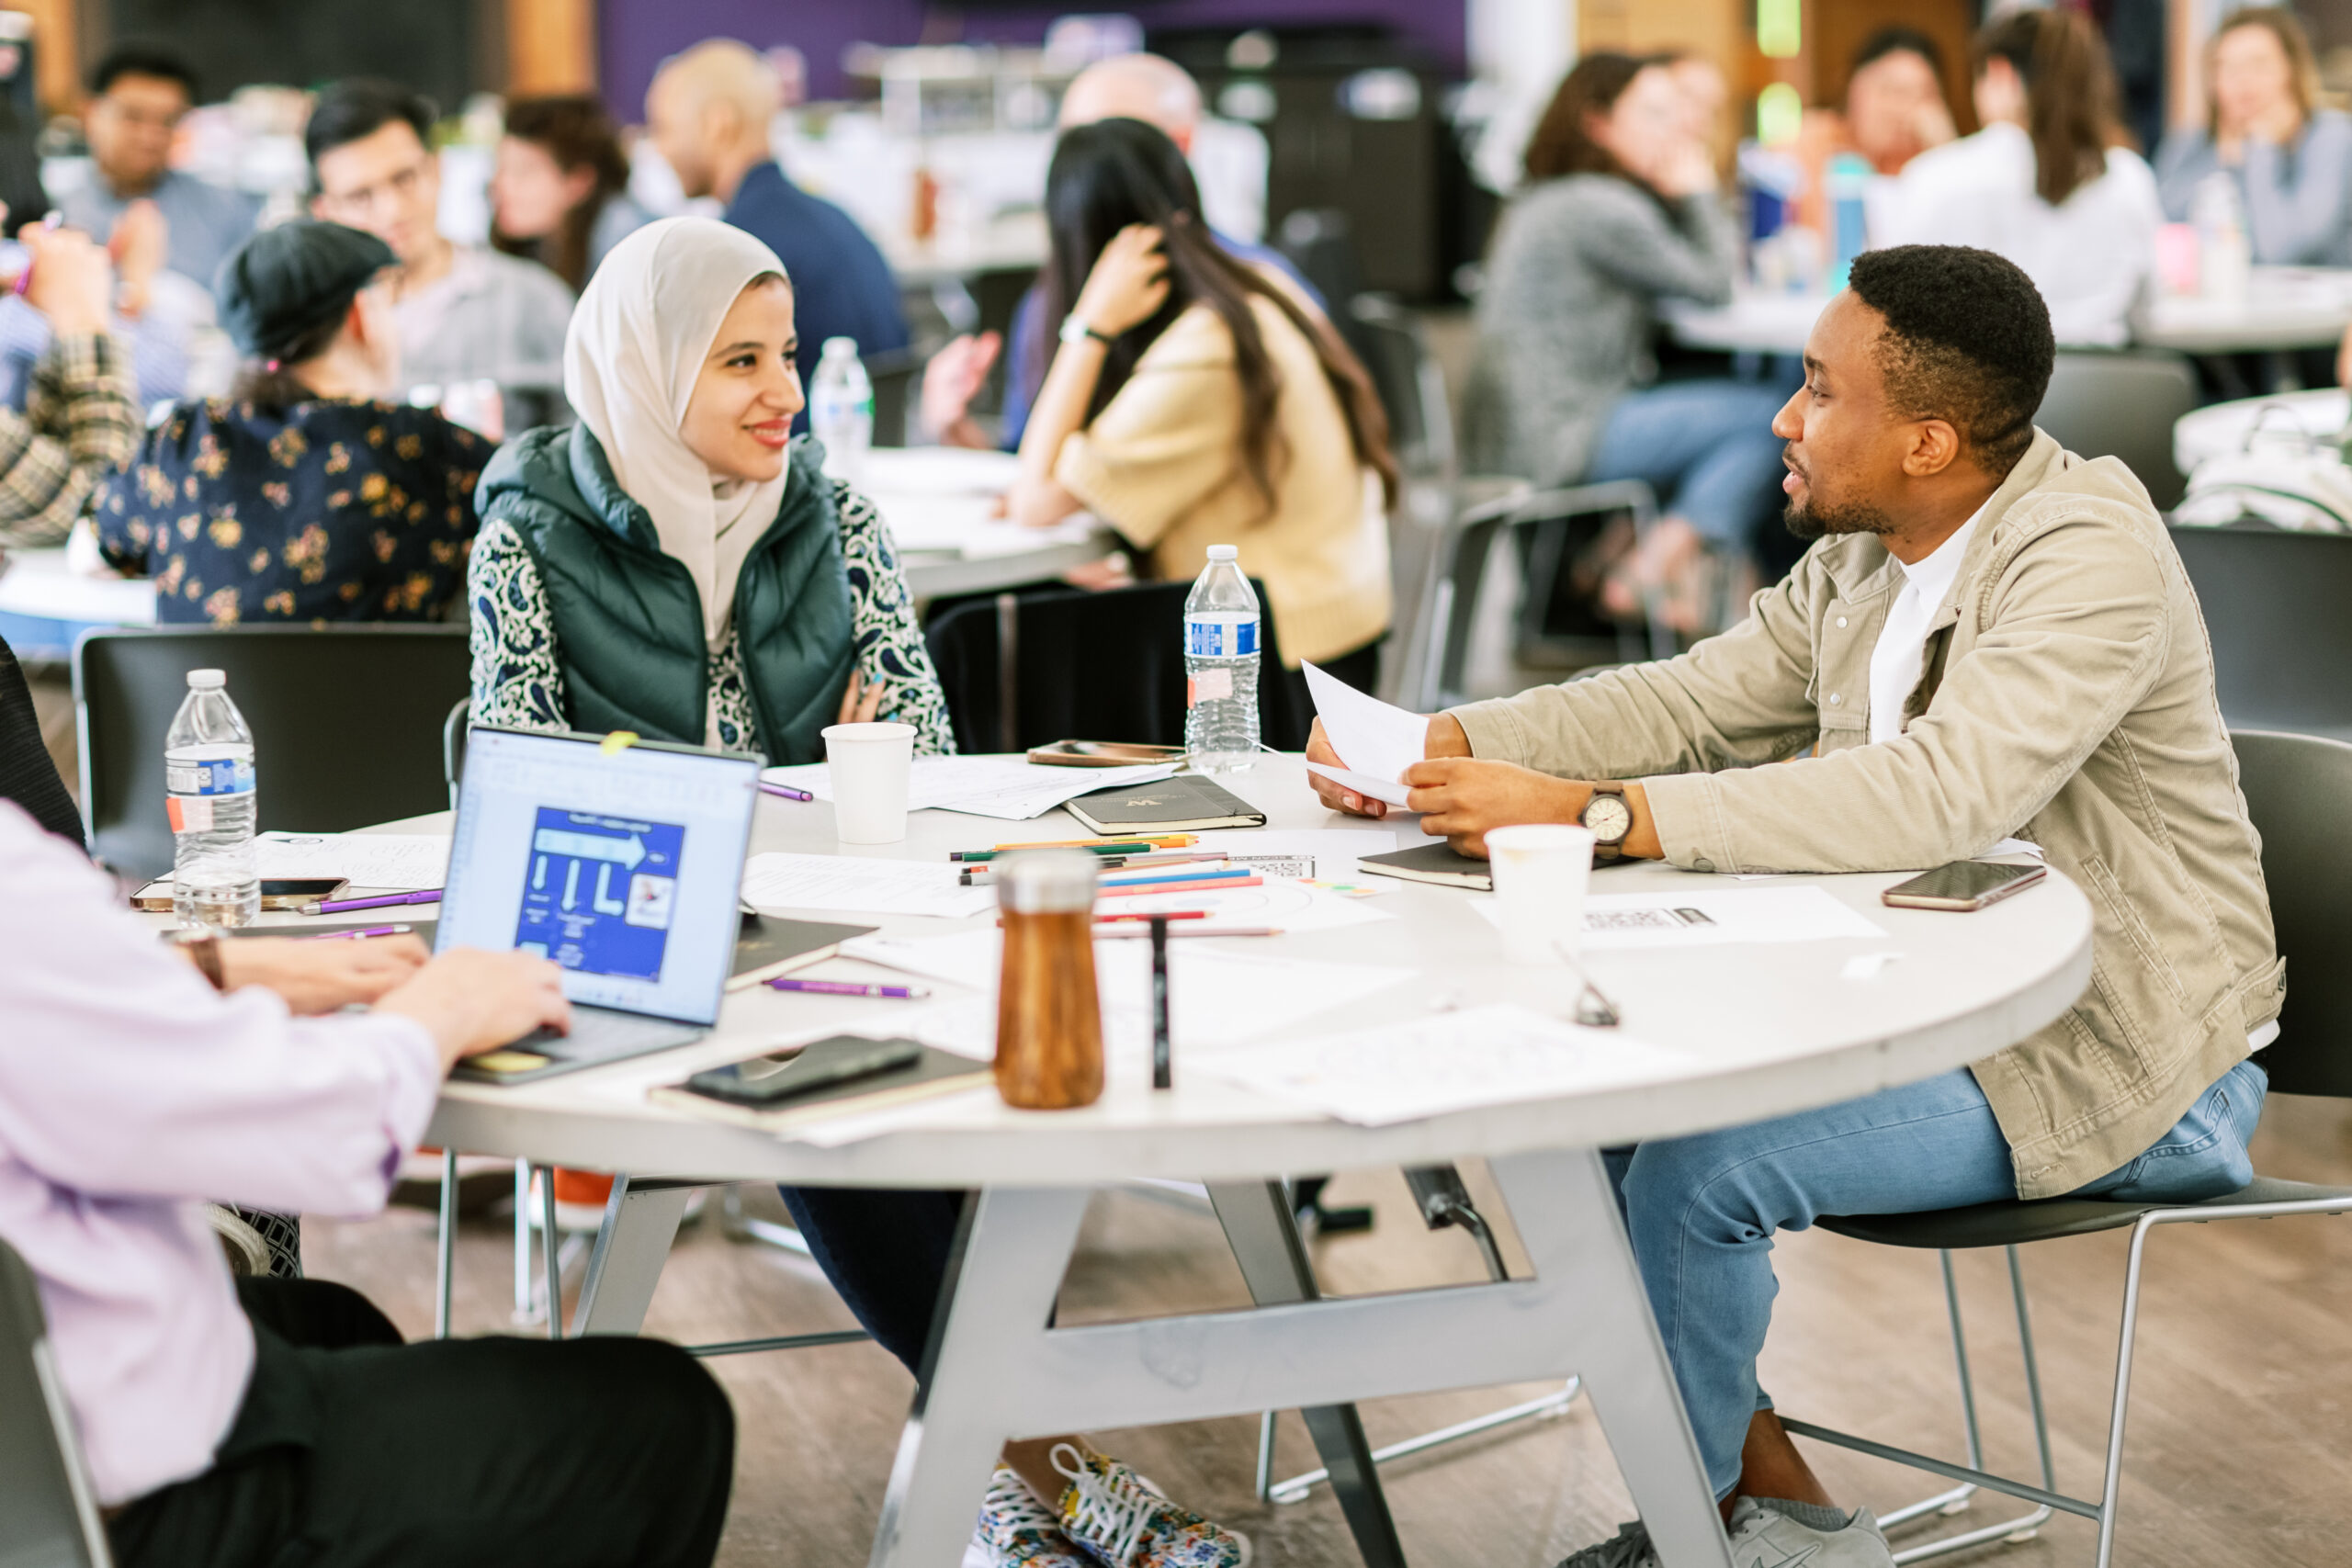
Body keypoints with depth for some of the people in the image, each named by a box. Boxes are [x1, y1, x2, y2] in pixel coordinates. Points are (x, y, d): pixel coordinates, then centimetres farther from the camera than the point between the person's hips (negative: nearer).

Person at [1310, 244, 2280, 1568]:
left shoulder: (2087, 559, -22)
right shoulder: (1864, 561, 6)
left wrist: (1586, 812, -38)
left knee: (1699, 1168, -22)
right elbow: (1688, 703, 9)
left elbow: (1937, 796, -35)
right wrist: (1434, 747, -8)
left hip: (2117, 1059, -9)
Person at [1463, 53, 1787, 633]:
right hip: (1556, 442, -10)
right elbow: (1713, 282, -9)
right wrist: (1698, 191, 2)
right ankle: (1648, 576, -6)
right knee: (1766, 416, -6)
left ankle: (1611, 550, 14)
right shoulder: (1600, 208, -16)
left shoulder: (1542, 201, 18)